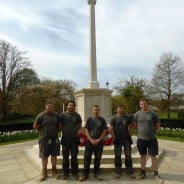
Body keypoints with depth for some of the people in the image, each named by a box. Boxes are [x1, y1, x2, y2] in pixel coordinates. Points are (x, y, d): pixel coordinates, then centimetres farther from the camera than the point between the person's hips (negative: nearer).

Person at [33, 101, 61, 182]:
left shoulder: (56, 115, 1)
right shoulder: (41, 116, -8)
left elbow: (59, 124, 14)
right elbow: (35, 126, -3)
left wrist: (56, 131, 5)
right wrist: (43, 131, 1)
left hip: (54, 139, 2)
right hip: (44, 139, -2)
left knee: (54, 155, 9)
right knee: (44, 156, 7)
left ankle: (54, 171, 26)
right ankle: (44, 173, 22)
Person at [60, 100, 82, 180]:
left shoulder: (77, 115, 3)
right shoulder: (63, 115, 1)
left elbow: (80, 126, 12)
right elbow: (60, 126, 7)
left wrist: (73, 130, 7)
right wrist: (64, 131, 3)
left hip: (74, 139, 0)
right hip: (65, 139, 0)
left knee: (74, 157, 8)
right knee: (65, 157, 8)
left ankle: (75, 173, 20)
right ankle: (65, 173, 21)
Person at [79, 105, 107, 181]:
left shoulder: (102, 120, 4)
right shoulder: (89, 119, 4)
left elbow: (104, 131, 1)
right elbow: (86, 130, 1)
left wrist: (99, 140, -9)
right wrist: (91, 140, -10)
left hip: (99, 142, 0)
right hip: (90, 141, 0)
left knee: (98, 158, 8)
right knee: (87, 157, -1)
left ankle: (96, 173, 23)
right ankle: (85, 174, 10)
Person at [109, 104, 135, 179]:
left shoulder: (128, 117, 4)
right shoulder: (114, 118, -2)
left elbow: (131, 125, 15)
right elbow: (111, 129, -2)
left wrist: (129, 132, 5)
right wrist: (114, 137, -7)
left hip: (126, 139, 2)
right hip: (118, 139, -1)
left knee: (128, 155, 5)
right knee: (117, 156, 7)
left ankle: (130, 172, 18)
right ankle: (118, 172, 19)